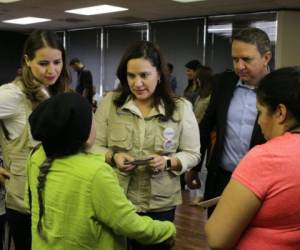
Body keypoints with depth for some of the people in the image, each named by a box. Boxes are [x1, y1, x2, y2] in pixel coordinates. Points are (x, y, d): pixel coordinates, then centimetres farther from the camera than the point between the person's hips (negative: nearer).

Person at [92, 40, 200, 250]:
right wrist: (112, 157, -17)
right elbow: (94, 147, 3)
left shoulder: (181, 107, -4)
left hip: (160, 203, 0)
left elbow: (192, 154, 0)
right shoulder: (110, 102, -3)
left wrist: (167, 162, -18)